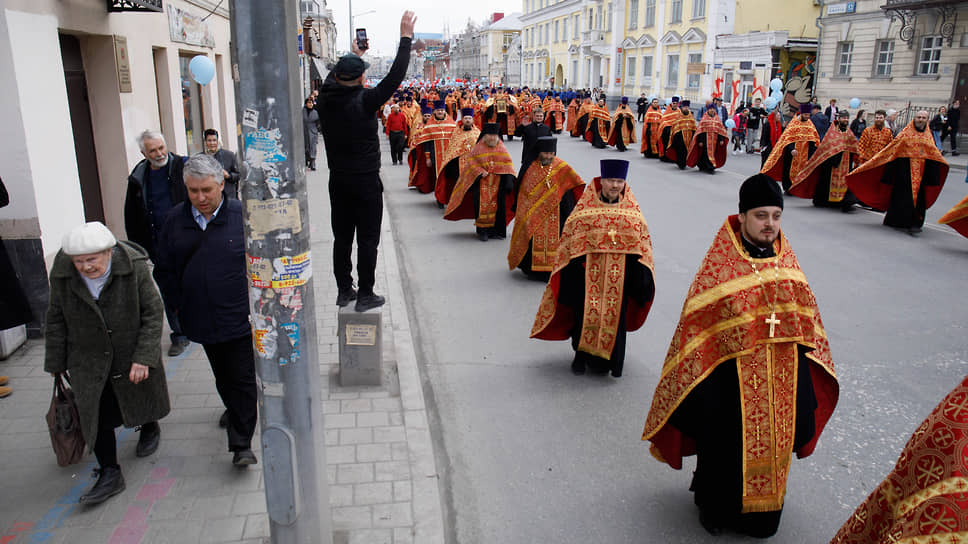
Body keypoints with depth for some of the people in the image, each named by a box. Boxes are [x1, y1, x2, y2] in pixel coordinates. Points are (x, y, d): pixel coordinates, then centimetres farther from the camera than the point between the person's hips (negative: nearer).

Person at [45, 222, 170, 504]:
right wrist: (56, 361, 4)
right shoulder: (62, 273, -14)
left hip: (132, 352, -1)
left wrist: (143, 358, -20)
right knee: (96, 414, -3)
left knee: (141, 398, 20)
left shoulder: (134, 266, -22)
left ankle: (150, 428, 53)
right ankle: (109, 474, 10)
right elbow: (56, 319, -1)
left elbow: (153, 312, -16)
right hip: (89, 359, 1)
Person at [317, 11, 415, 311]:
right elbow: (395, 77, -15)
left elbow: (332, 78, 22)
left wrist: (353, 53, 33)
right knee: (367, 239, 2)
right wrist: (406, 38, -8)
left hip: (338, 181, 6)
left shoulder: (325, 100, 0)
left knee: (342, 238, 13)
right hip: (366, 181, -5)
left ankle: (344, 290, 21)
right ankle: (365, 295, 7)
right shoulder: (364, 101, -16)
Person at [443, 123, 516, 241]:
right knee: (482, 205, -5)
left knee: (498, 206, 2)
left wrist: (509, 179, -9)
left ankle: (496, 230, 14)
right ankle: (483, 231, 5)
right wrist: (480, 172, -16)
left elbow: (508, 164, 3)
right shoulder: (479, 148, 1)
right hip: (481, 182, -2)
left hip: (498, 183, 2)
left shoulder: (502, 148, 6)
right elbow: (470, 160, -3)